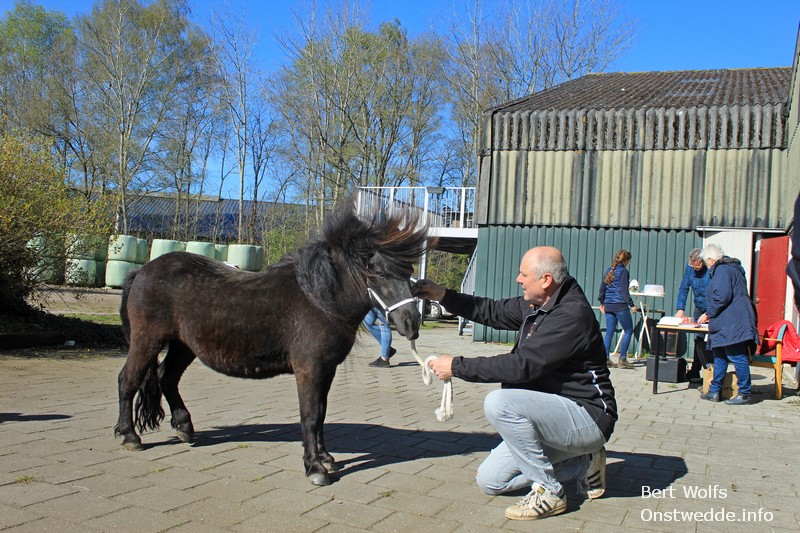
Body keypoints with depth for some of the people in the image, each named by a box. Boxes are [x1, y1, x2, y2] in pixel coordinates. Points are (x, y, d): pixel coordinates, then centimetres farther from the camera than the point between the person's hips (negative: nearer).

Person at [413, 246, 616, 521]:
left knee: (499, 402, -31)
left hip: (587, 416, -10)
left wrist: (456, 367, -21)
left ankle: (548, 491, -14)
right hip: (553, 414, 10)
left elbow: (521, 366, -28)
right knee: (489, 480, 8)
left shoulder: (572, 314, -24)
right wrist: (443, 295, 5)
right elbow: (494, 311, 16)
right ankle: (584, 464, 15)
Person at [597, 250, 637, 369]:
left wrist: (602, 303, 25)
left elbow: (602, 288, 17)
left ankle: (605, 358, 5)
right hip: (620, 306, -7)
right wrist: (632, 305, -11)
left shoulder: (608, 270, 13)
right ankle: (622, 359, 1)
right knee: (628, 330, 4)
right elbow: (624, 291, -13)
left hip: (608, 306, 7)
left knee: (609, 332, 9)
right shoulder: (623, 271, -7)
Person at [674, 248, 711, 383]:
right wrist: (680, 309, -10)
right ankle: (694, 373, 8)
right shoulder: (689, 268, -3)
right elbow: (683, 288, 1)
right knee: (698, 340, 4)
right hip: (699, 308, 5)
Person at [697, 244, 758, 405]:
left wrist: (709, 314, -9)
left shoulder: (722, 270, -10)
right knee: (719, 356, 14)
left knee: (738, 358, -6)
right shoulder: (730, 268, 23)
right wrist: (711, 315, 27)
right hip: (727, 325, 11)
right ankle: (714, 391, 19)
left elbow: (722, 296, -21)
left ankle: (744, 394, -2)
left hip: (732, 324, -11)